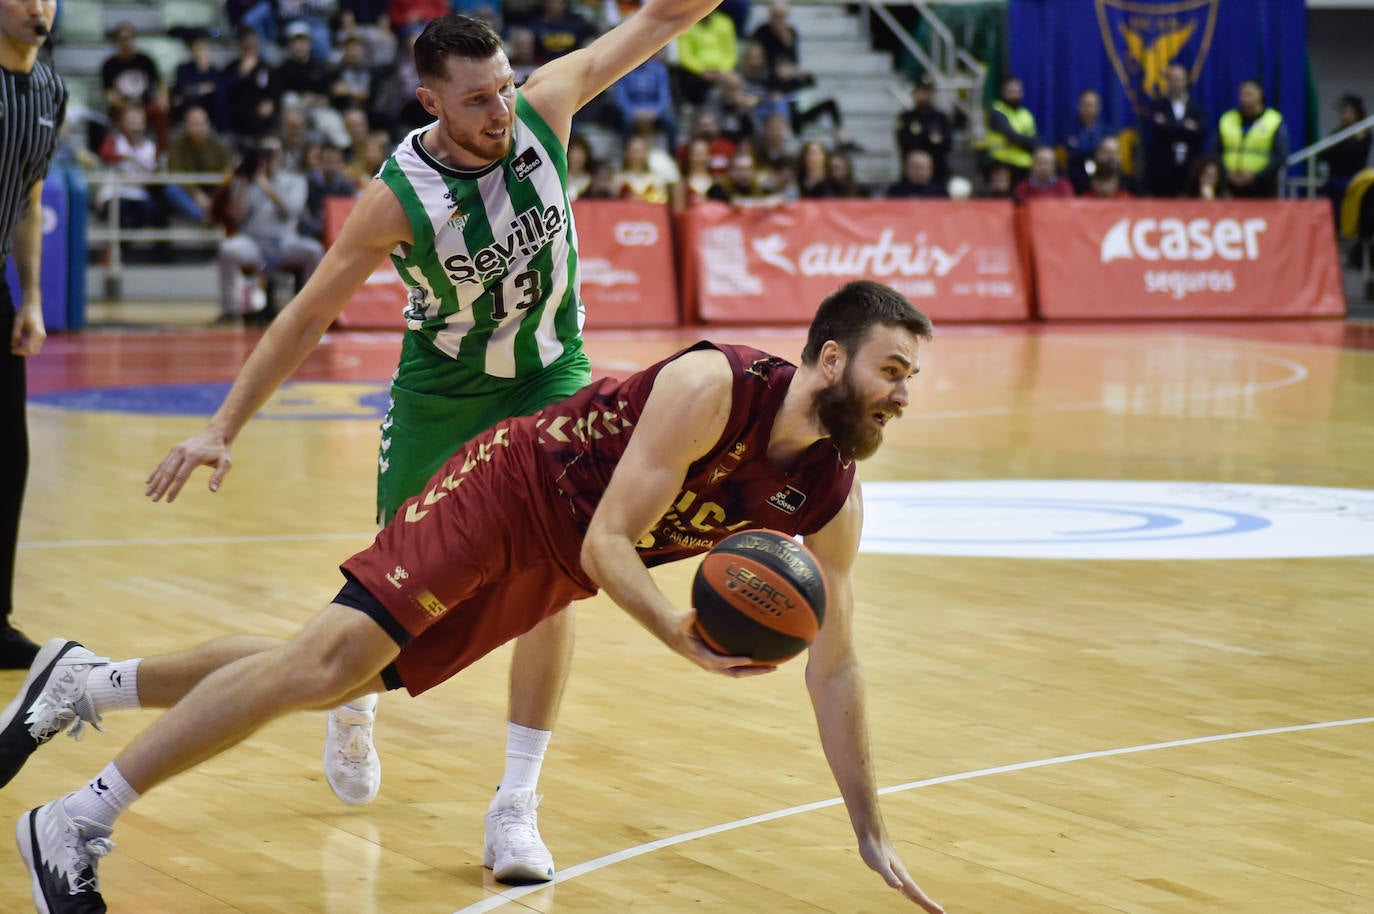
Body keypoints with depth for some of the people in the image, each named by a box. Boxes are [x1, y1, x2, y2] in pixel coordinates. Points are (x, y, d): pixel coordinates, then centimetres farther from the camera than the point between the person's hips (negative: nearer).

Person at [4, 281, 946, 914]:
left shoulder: (832, 501, -10)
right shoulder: (713, 388, -30)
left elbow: (834, 667, -1)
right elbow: (607, 543, -29)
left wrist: (871, 832, -1)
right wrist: (684, 637, -48)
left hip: (547, 570, 7)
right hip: (510, 487, -7)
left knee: (340, 681, 8)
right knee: (326, 657, -18)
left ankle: (85, 682, 24)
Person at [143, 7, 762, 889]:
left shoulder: (546, 104, -20)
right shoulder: (398, 197, -26)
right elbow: (306, 319, -18)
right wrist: (221, 431, -20)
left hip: (551, 377, 2)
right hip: (441, 390, -1)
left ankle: (517, 806, -8)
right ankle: (354, 699, 46)